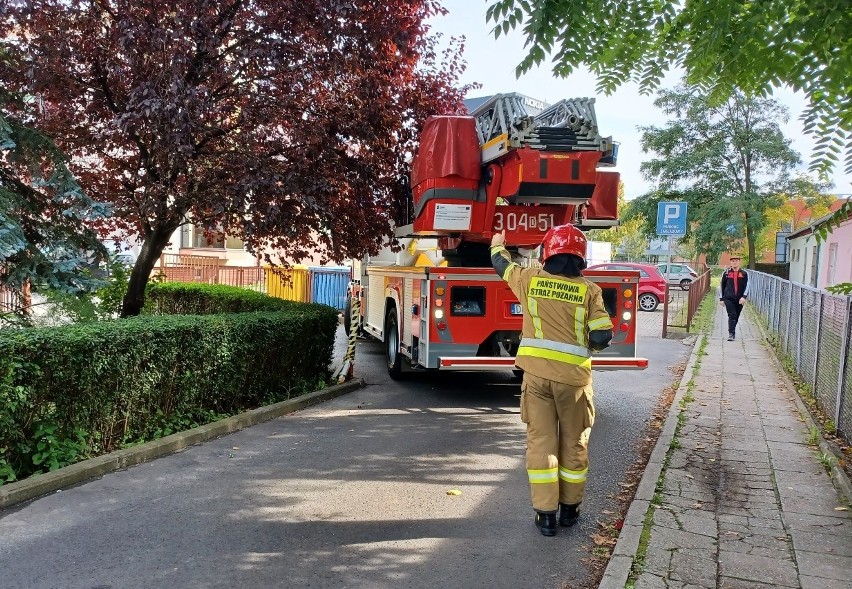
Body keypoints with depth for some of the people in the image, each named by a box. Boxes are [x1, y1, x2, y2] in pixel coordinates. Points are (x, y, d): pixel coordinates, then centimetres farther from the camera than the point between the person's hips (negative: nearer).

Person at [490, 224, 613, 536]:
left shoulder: (530, 280, -1)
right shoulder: (589, 290, -5)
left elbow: (502, 265, 19)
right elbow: (602, 337, -8)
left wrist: (498, 244, 40)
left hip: (536, 372, 1)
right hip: (574, 375, 0)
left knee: (541, 441, 7)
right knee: (574, 442, 15)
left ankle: (546, 513, 11)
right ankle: (570, 508, 28)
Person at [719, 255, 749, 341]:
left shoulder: (744, 273, 4)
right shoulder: (726, 273, 4)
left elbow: (747, 286, -3)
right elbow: (722, 286, 10)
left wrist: (744, 297, -17)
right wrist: (721, 298, 7)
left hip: (739, 299, 1)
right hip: (729, 298, -1)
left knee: (736, 317, 11)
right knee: (732, 315, -12)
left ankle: (732, 332, 27)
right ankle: (731, 334, -13)